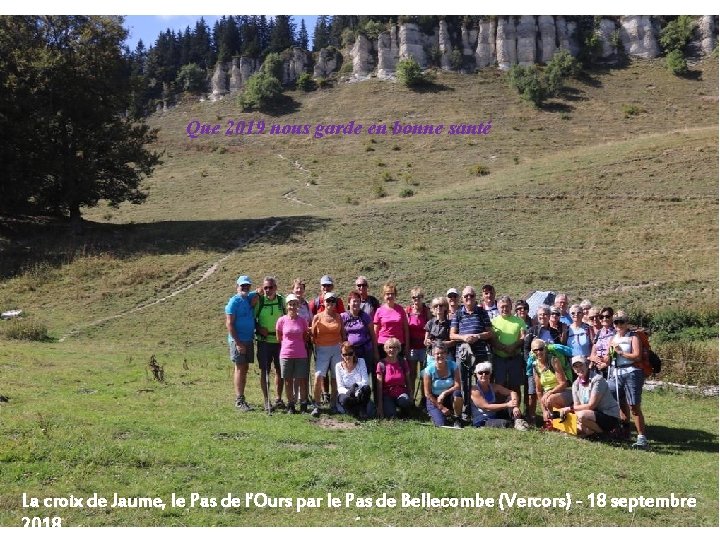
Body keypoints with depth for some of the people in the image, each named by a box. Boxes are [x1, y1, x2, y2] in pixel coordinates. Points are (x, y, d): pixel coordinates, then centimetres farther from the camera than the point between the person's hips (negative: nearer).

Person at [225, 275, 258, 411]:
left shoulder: (250, 298, 11)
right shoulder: (234, 301, -8)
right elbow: (229, 324, -12)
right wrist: (238, 343, -18)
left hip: (249, 340, 7)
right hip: (238, 340, -7)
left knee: (245, 369, 10)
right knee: (240, 368, -7)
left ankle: (241, 399, 16)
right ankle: (239, 401, -5)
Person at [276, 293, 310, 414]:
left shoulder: (302, 321, 0)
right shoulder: (281, 320, -3)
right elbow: (279, 338, 8)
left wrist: (298, 345, 5)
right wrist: (288, 345, 9)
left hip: (301, 355, 0)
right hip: (286, 354, 0)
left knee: (302, 381, 1)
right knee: (288, 381, 6)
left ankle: (303, 405, 10)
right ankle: (291, 405, 16)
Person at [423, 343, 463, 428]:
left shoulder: (453, 366, -8)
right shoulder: (429, 370, -14)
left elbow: (457, 386, -14)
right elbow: (427, 394, -11)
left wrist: (444, 393, -28)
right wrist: (442, 408, -13)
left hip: (449, 398, 2)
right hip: (434, 400, -2)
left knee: (457, 393, -32)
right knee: (441, 424, -23)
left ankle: (457, 419, -9)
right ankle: (435, 414, 14)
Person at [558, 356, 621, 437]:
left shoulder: (597, 380, -18)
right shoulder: (576, 384, 5)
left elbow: (591, 406, -21)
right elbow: (577, 407, 3)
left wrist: (570, 408, -17)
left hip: (610, 417, -8)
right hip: (594, 415, 8)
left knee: (582, 415, -32)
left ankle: (601, 432, -8)